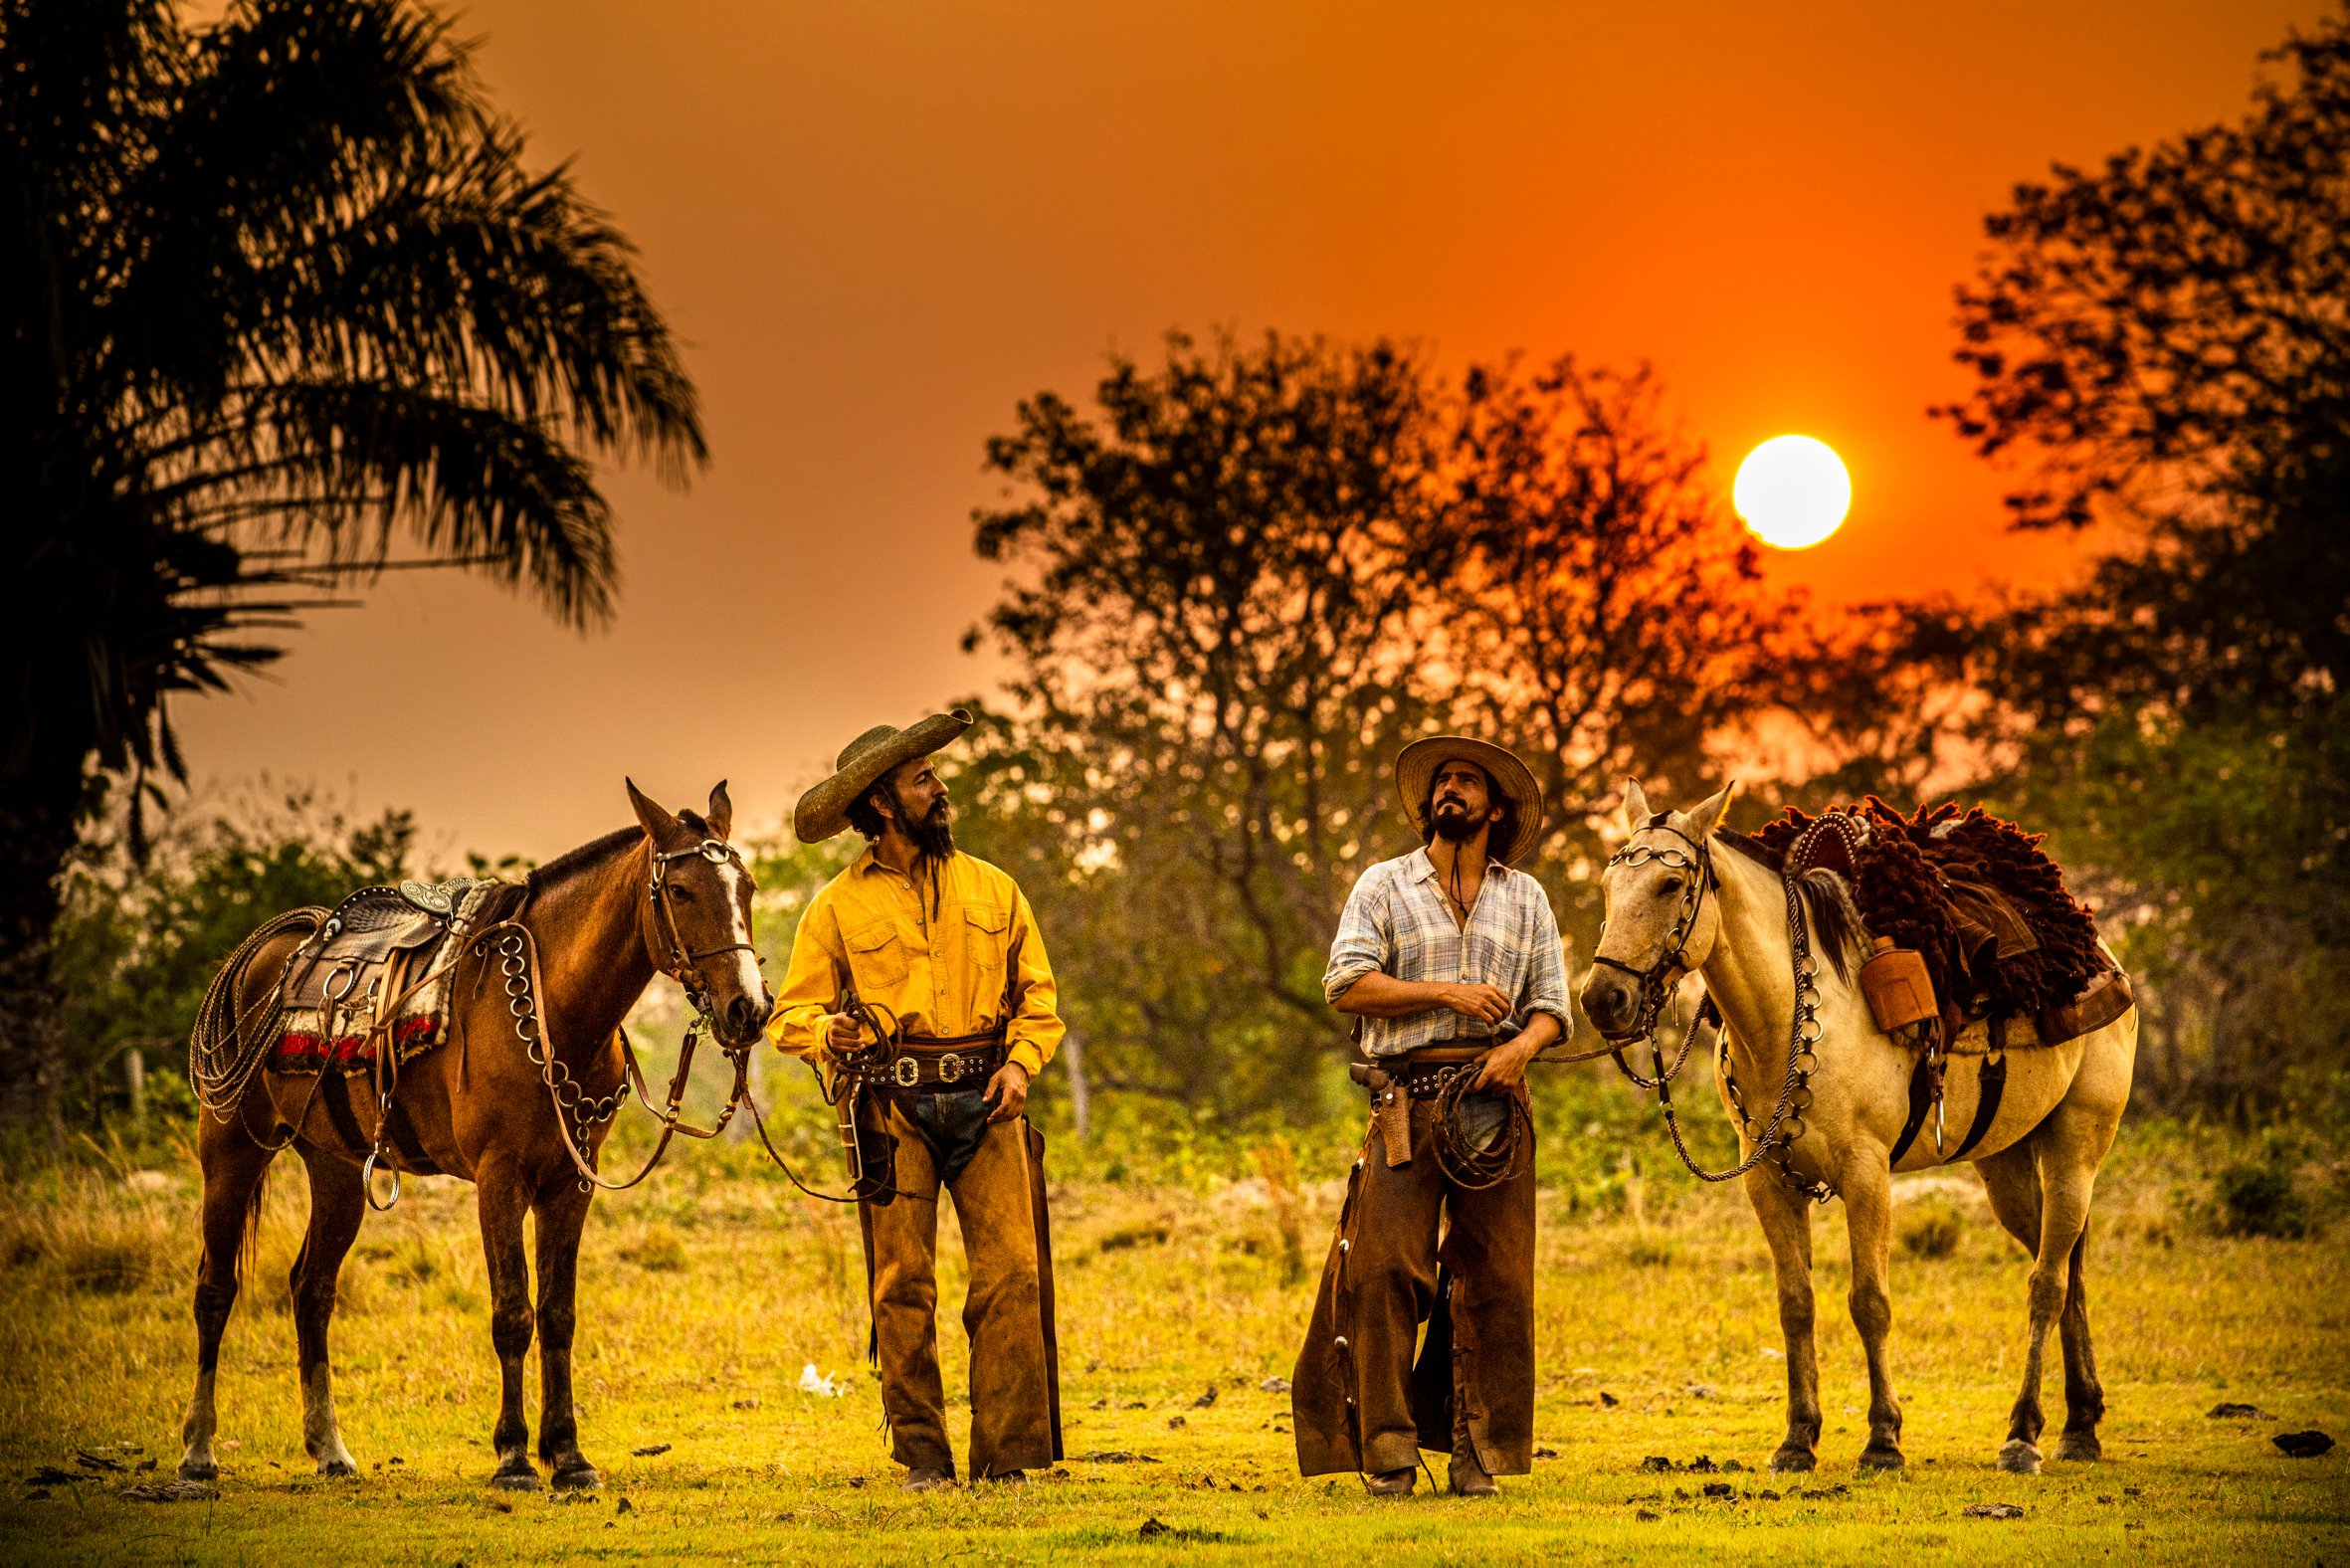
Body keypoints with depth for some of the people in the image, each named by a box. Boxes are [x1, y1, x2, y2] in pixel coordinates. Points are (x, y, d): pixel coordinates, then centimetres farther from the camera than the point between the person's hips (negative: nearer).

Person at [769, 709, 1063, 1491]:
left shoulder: (992, 889, 13)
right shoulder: (838, 907, 6)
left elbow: (1037, 990, 15)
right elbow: (792, 1011, 6)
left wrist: (1022, 1063, -2)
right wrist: (825, 1031, -18)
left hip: (984, 1102, 1)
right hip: (893, 1107, -1)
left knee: (1013, 1273, -8)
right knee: (904, 1285, -3)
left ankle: (1007, 1454, -4)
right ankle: (922, 1454, 4)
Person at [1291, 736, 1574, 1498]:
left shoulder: (1525, 898, 17)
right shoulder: (1385, 886, 10)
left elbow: (1552, 1004, 11)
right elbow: (1347, 984, -2)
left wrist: (1523, 1045, -11)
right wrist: (1446, 992, -10)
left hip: (1492, 1099, 2)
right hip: (1407, 1098, -2)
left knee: (1495, 1278, -1)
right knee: (1383, 1270, -10)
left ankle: (1478, 1454, 5)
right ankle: (1388, 1451, -6)